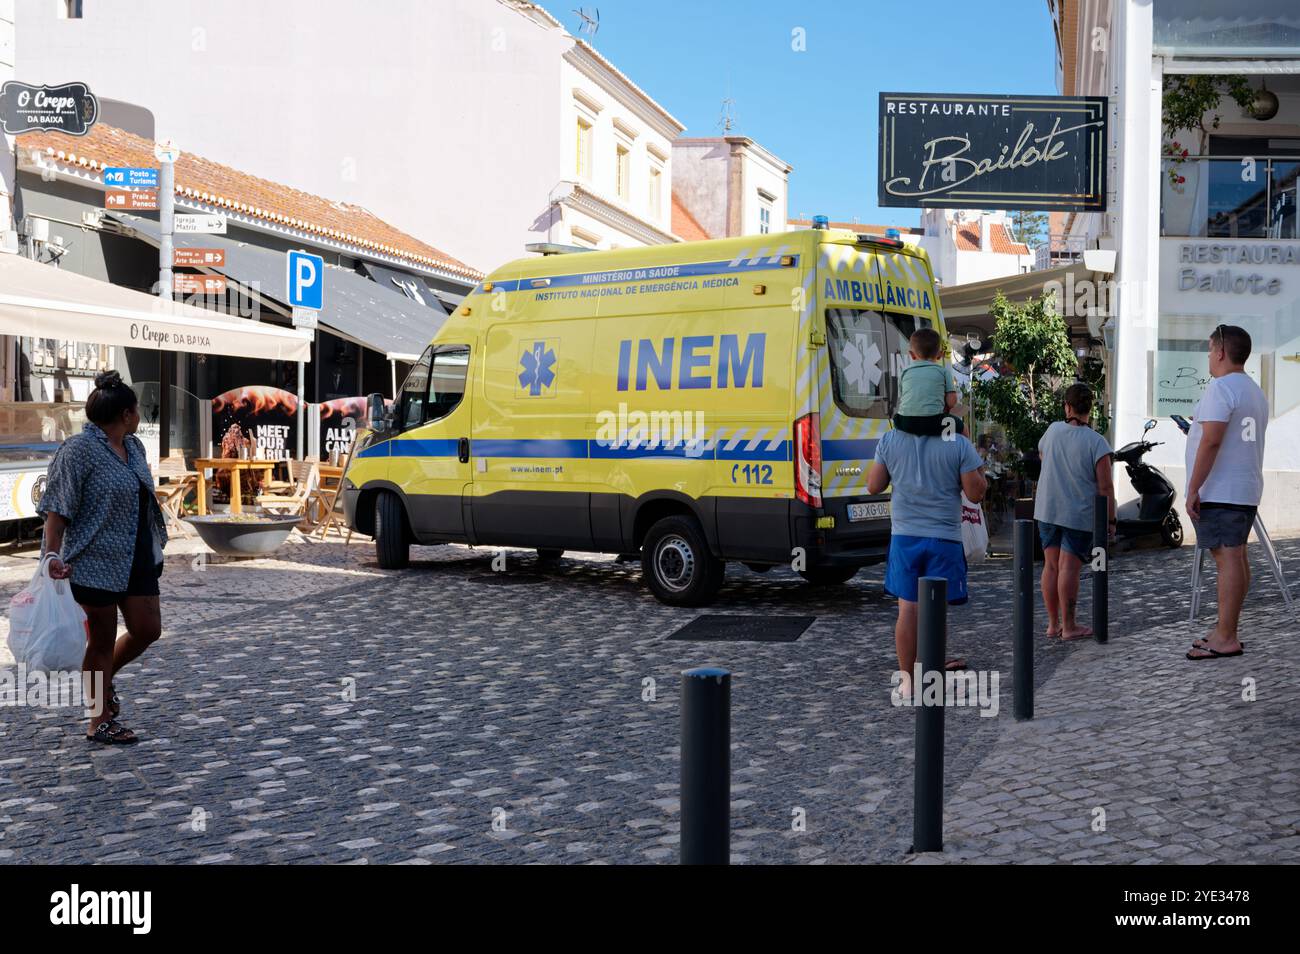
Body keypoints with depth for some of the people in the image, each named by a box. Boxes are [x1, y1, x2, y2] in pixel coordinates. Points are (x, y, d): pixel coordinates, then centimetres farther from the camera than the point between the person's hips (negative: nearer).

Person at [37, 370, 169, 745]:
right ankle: (100, 720, 16)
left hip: (137, 558, 8)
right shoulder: (80, 449, -14)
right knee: (102, 639, 3)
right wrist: (53, 554, -25)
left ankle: (105, 679, 34)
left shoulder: (133, 447, 10)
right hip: (97, 560, -7)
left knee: (147, 630, 8)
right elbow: (56, 506, -17)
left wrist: (154, 546, 26)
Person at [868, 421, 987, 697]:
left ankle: (907, 680, 13)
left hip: (904, 537, 2)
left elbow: (873, 486, 4)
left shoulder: (889, 440, -2)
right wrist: (971, 457, 7)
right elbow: (976, 493, -6)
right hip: (944, 539, -2)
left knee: (907, 609, 8)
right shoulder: (959, 444, -9)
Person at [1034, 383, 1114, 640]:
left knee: (1051, 566, 10)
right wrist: (1110, 519, -4)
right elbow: (1105, 487, -12)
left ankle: (1053, 624, 16)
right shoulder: (1096, 442, -13)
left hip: (1047, 510, 5)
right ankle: (1069, 626, 0)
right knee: (1069, 568, -4)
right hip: (1080, 514, -5)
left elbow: (1041, 453, 25)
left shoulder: (1053, 430, 0)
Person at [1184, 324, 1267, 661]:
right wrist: (1197, 428, 29)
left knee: (1227, 560, -11)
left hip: (1219, 492, -10)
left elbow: (1211, 441, -21)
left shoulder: (1220, 387, -13)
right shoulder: (1256, 392, 17)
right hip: (1246, 491, 10)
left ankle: (1226, 639, -12)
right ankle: (1226, 632, 17)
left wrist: (1192, 489, -19)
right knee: (1236, 559, 11)